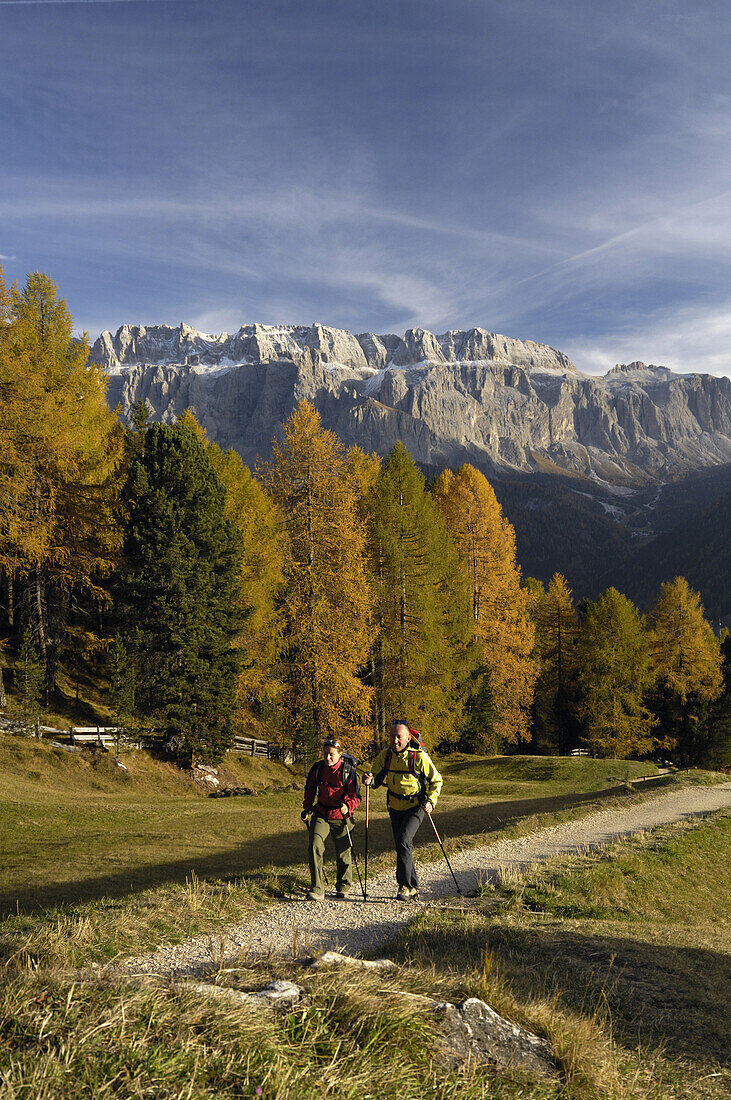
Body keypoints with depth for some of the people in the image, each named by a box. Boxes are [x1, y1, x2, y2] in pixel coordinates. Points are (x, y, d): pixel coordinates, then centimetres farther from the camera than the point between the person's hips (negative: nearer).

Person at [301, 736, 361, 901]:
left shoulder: (348, 771, -10)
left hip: (340, 817, -2)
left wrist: (347, 806, -26)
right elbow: (310, 789, 17)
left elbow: (356, 796, -8)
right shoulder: (318, 768, 0)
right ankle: (317, 889, -16)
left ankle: (343, 887, 33)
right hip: (321, 815, 2)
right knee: (315, 846, -18)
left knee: (343, 853, 7)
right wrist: (307, 808, 11)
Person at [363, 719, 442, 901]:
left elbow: (436, 780, -5)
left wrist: (431, 801, -16)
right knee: (401, 846, 9)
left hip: (415, 807, -5)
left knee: (403, 840, -22)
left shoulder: (419, 756, -17)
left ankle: (406, 885, -12)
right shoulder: (385, 755, -5)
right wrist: (370, 779, -25)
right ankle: (414, 888, 22)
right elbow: (376, 778, -1)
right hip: (395, 807, 5)